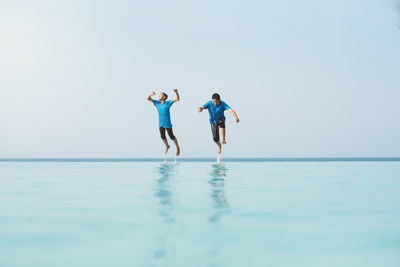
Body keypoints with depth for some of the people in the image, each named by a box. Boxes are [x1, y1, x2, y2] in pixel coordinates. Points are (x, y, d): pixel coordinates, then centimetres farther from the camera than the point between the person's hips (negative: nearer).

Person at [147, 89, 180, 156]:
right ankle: (167, 146, 35)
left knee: (171, 136, 4)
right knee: (163, 136, 8)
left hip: (167, 123, -4)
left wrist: (176, 92, -34)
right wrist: (151, 94, -21)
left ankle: (177, 147, 26)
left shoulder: (168, 102, -9)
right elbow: (148, 98, 0)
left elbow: (177, 99, -17)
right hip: (160, 123, 4)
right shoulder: (157, 103, 2)